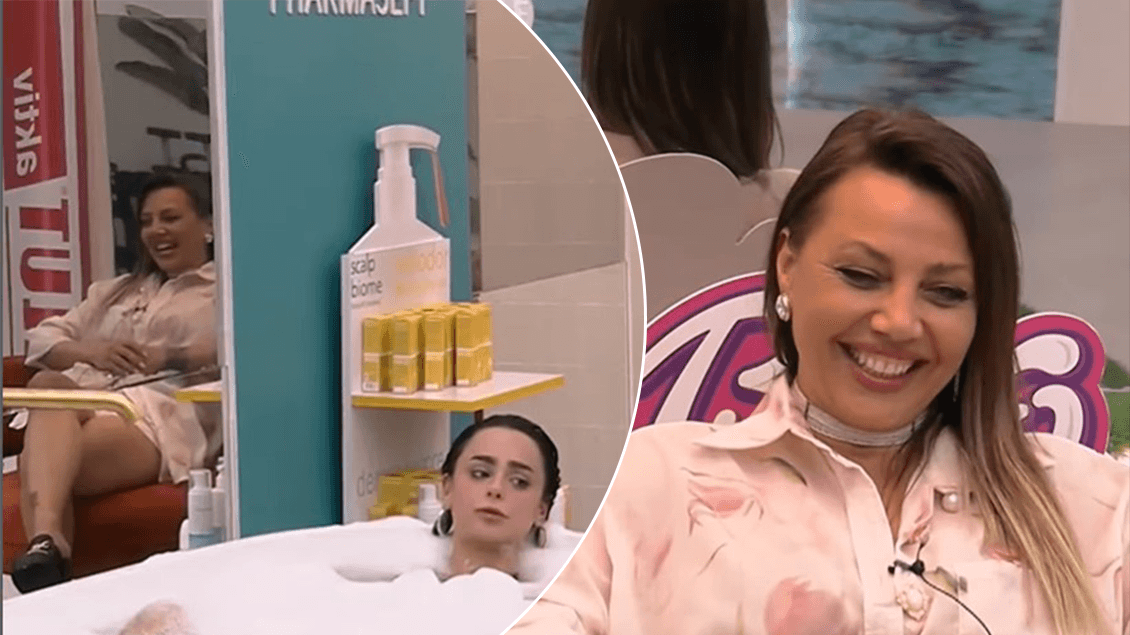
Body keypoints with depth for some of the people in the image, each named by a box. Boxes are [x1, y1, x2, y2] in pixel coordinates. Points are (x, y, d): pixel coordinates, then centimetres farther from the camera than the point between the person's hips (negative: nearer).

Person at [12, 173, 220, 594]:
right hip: (86, 397, 4)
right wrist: (91, 351, 3)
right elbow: (42, 339, 27)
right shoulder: (113, 291, 37)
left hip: (163, 410, -4)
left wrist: (171, 358, -13)